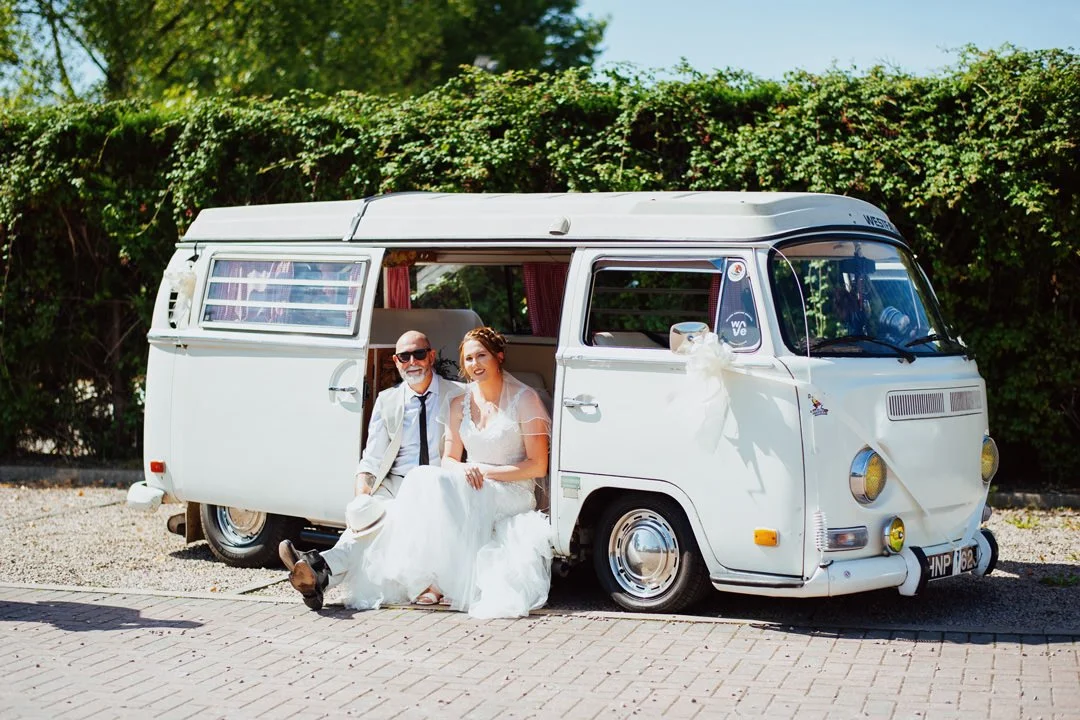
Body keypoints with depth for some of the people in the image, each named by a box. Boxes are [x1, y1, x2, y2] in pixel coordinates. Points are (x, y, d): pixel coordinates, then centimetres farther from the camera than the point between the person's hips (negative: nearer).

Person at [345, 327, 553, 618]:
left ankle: (441, 583, -28)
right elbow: (449, 459, 14)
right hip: (471, 488, 5)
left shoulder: (524, 400, -3)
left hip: (512, 493, -5)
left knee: (438, 486, -31)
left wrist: (487, 471, -13)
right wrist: (464, 469, -11)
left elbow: (538, 466, -5)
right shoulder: (459, 404, 12)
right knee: (425, 481, -28)